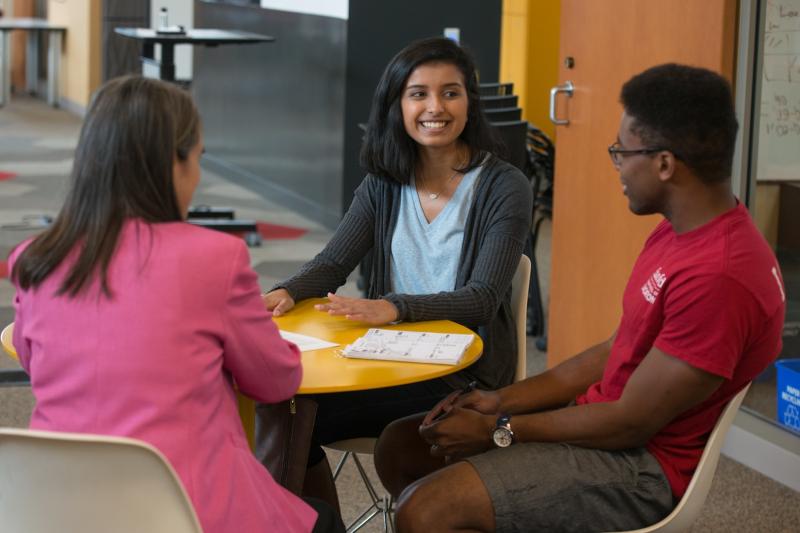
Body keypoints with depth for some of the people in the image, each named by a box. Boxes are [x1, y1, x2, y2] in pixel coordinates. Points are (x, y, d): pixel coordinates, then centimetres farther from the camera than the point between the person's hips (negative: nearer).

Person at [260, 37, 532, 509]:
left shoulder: (504, 187, -8)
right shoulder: (384, 183, 8)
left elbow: (483, 298, -16)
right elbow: (332, 263, 4)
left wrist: (394, 306, -32)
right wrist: (287, 293, -19)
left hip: (467, 378, -5)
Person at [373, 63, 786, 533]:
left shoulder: (718, 277, -27)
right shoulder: (682, 230, 7)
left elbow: (632, 422, -23)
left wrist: (498, 431, -12)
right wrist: (503, 400, 5)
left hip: (641, 463, -10)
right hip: (603, 419, 10)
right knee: (402, 449, 7)